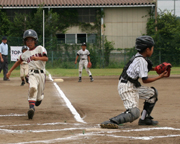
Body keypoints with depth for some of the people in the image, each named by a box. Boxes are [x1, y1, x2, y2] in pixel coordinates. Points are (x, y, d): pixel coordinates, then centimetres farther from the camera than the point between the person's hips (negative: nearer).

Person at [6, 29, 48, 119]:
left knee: (39, 97, 4)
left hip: (41, 74, -1)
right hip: (32, 74, 1)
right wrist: (10, 71, 25)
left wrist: (37, 58, -27)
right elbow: (18, 62, 28)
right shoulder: (25, 54, 15)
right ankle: (31, 108, -37)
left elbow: (46, 58, -10)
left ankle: (39, 98, 41)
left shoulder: (40, 49, 5)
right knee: (32, 88, -31)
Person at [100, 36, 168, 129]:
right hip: (126, 87, -10)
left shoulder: (138, 56, 10)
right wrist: (160, 77, -8)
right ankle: (110, 122, -32)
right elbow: (145, 80, -17)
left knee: (152, 93, 21)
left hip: (133, 86, 10)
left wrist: (155, 69, 21)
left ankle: (144, 119, 24)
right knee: (134, 112, -23)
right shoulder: (141, 61, -18)